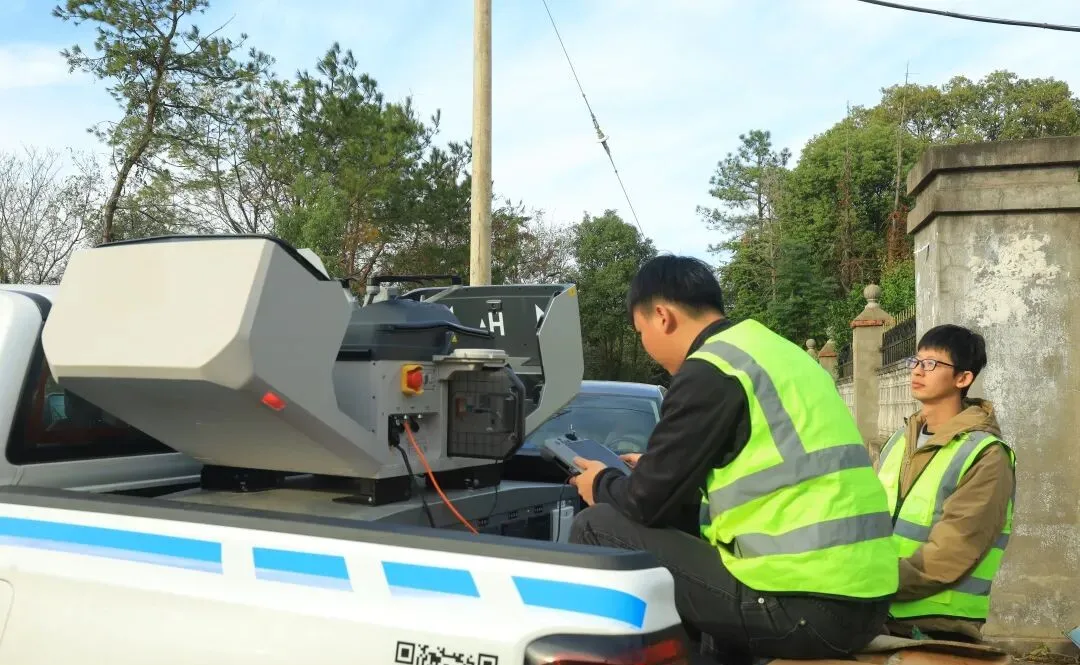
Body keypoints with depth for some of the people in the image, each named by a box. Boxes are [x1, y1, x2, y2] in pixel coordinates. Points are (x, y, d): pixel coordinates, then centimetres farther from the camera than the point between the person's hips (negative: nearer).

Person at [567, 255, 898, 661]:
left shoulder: (710, 370, -10)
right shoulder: (780, 353, 16)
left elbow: (649, 504, -6)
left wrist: (603, 484, 15)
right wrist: (657, 467, 33)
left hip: (800, 603, -9)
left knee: (596, 529, -1)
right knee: (686, 535, 30)